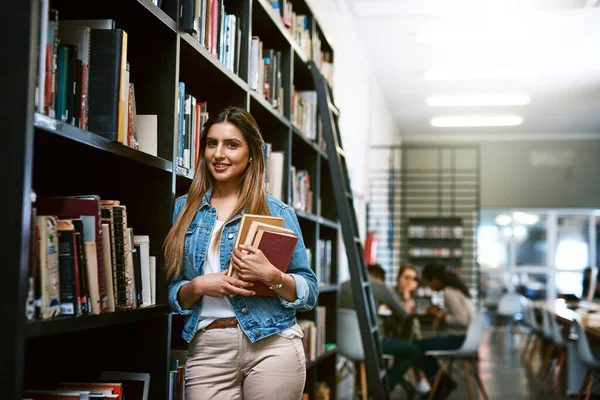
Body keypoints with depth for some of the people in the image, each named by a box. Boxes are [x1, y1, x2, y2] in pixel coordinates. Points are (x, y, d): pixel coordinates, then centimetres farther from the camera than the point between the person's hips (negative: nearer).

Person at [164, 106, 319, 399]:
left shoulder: (277, 212, 2)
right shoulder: (184, 209, 9)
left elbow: (309, 294, 1)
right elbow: (172, 293, 10)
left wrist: (270, 276, -17)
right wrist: (198, 286, -11)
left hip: (271, 345, -1)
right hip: (205, 351, 2)